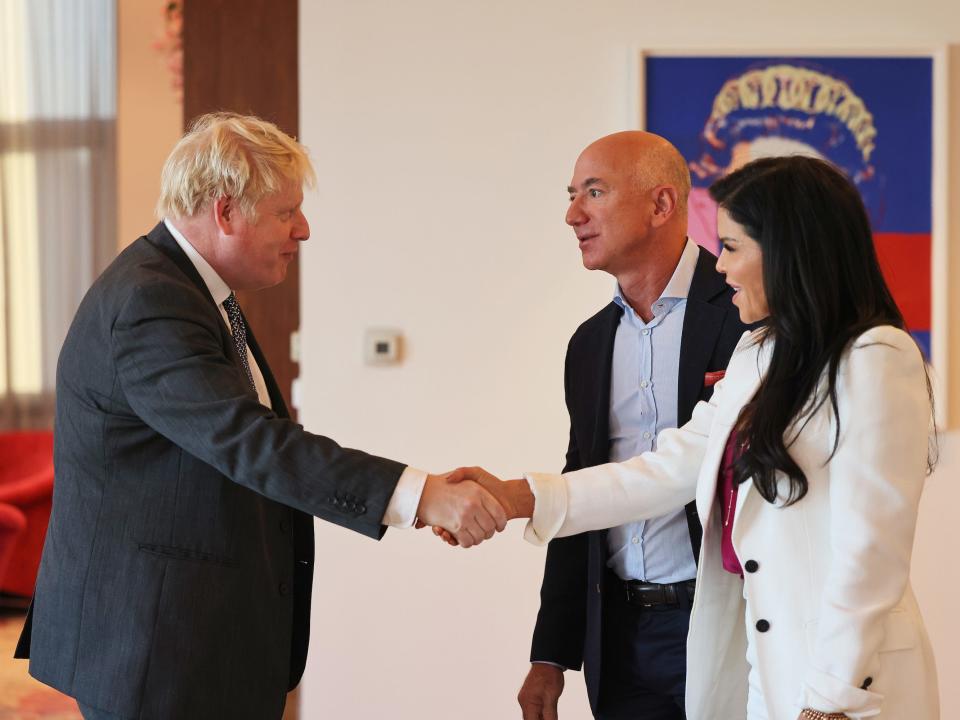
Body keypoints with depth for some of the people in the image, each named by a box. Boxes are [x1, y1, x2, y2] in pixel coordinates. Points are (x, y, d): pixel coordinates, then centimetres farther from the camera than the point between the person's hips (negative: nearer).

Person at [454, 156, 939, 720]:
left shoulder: (877, 361, -14)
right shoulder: (759, 353, 12)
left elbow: (869, 547, -17)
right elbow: (672, 469, 8)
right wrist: (519, 498, 1)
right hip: (754, 660, 8)